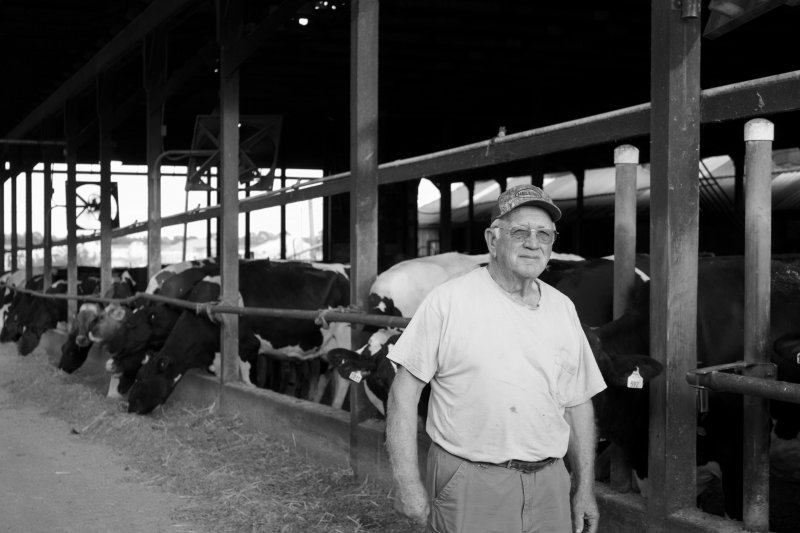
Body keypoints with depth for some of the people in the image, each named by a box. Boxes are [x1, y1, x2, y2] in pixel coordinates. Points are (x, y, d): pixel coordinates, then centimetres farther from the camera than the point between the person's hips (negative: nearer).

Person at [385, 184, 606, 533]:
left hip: (549, 486, 5)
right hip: (468, 488, -4)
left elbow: (578, 404, 14)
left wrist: (585, 489, 12)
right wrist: (408, 484, -13)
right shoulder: (448, 301, -7)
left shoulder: (563, 309, 9)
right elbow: (404, 391, -8)